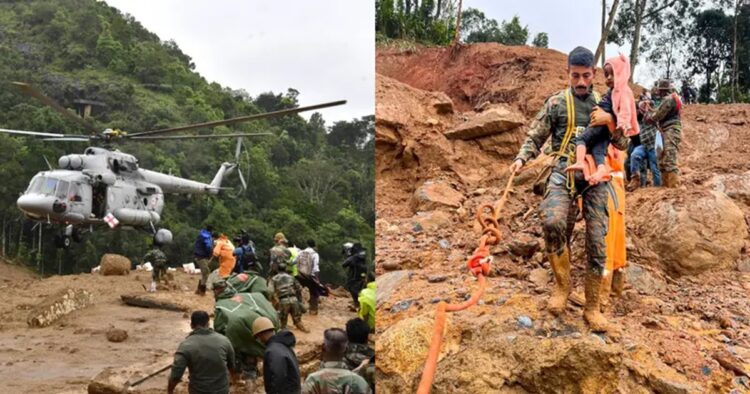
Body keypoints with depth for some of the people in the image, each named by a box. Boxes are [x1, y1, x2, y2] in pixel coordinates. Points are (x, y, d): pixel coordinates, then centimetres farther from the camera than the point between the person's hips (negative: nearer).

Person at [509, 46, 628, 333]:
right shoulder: (556, 102, 8)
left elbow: (622, 145, 12)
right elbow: (535, 137, 8)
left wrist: (610, 122, -7)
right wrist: (522, 158, -12)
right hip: (564, 172, -2)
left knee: (597, 241, -1)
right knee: (553, 223, -30)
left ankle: (592, 307, 12)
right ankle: (562, 284, -8)